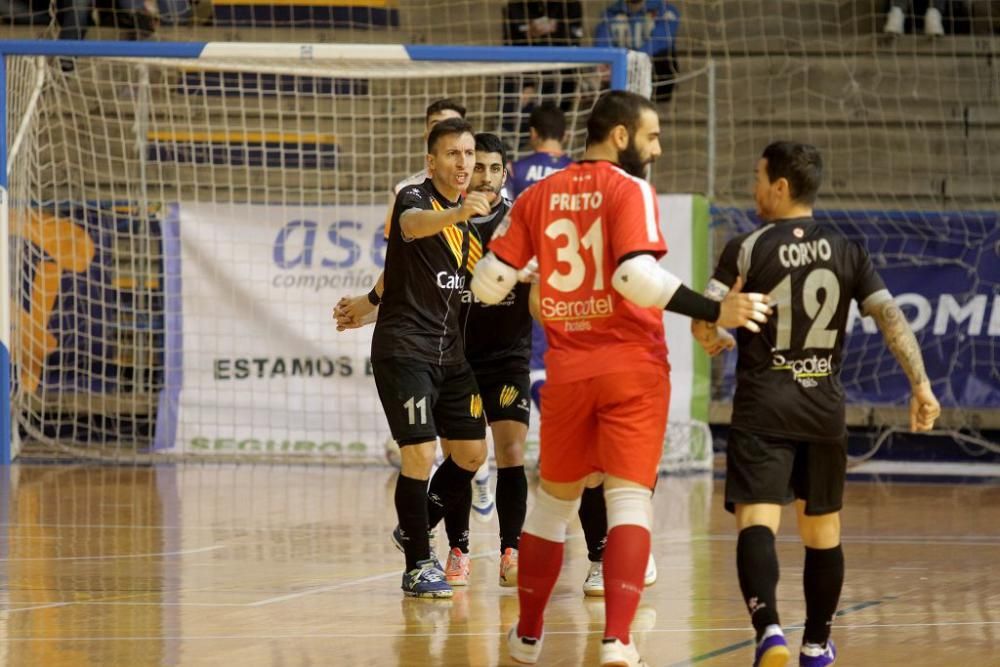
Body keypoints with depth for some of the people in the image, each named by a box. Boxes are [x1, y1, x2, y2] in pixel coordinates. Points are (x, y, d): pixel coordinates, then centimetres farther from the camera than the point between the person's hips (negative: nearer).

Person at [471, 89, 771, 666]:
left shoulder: (539, 197, 7)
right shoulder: (630, 190, -8)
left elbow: (490, 283, 5)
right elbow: (636, 276, -23)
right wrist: (716, 312, -23)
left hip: (567, 369, 4)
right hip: (632, 365, -4)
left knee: (554, 499, 18)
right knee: (630, 498, -5)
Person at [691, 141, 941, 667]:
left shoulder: (746, 249, -4)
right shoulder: (847, 252, 7)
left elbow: (702, 323, -8)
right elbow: (891, 318, -1)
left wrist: (715, 340, 14)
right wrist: (921, 385, 0)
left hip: (764, 406, -4)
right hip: (824, 406, 4)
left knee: (756, 522, -13)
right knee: (822, 531, 18)